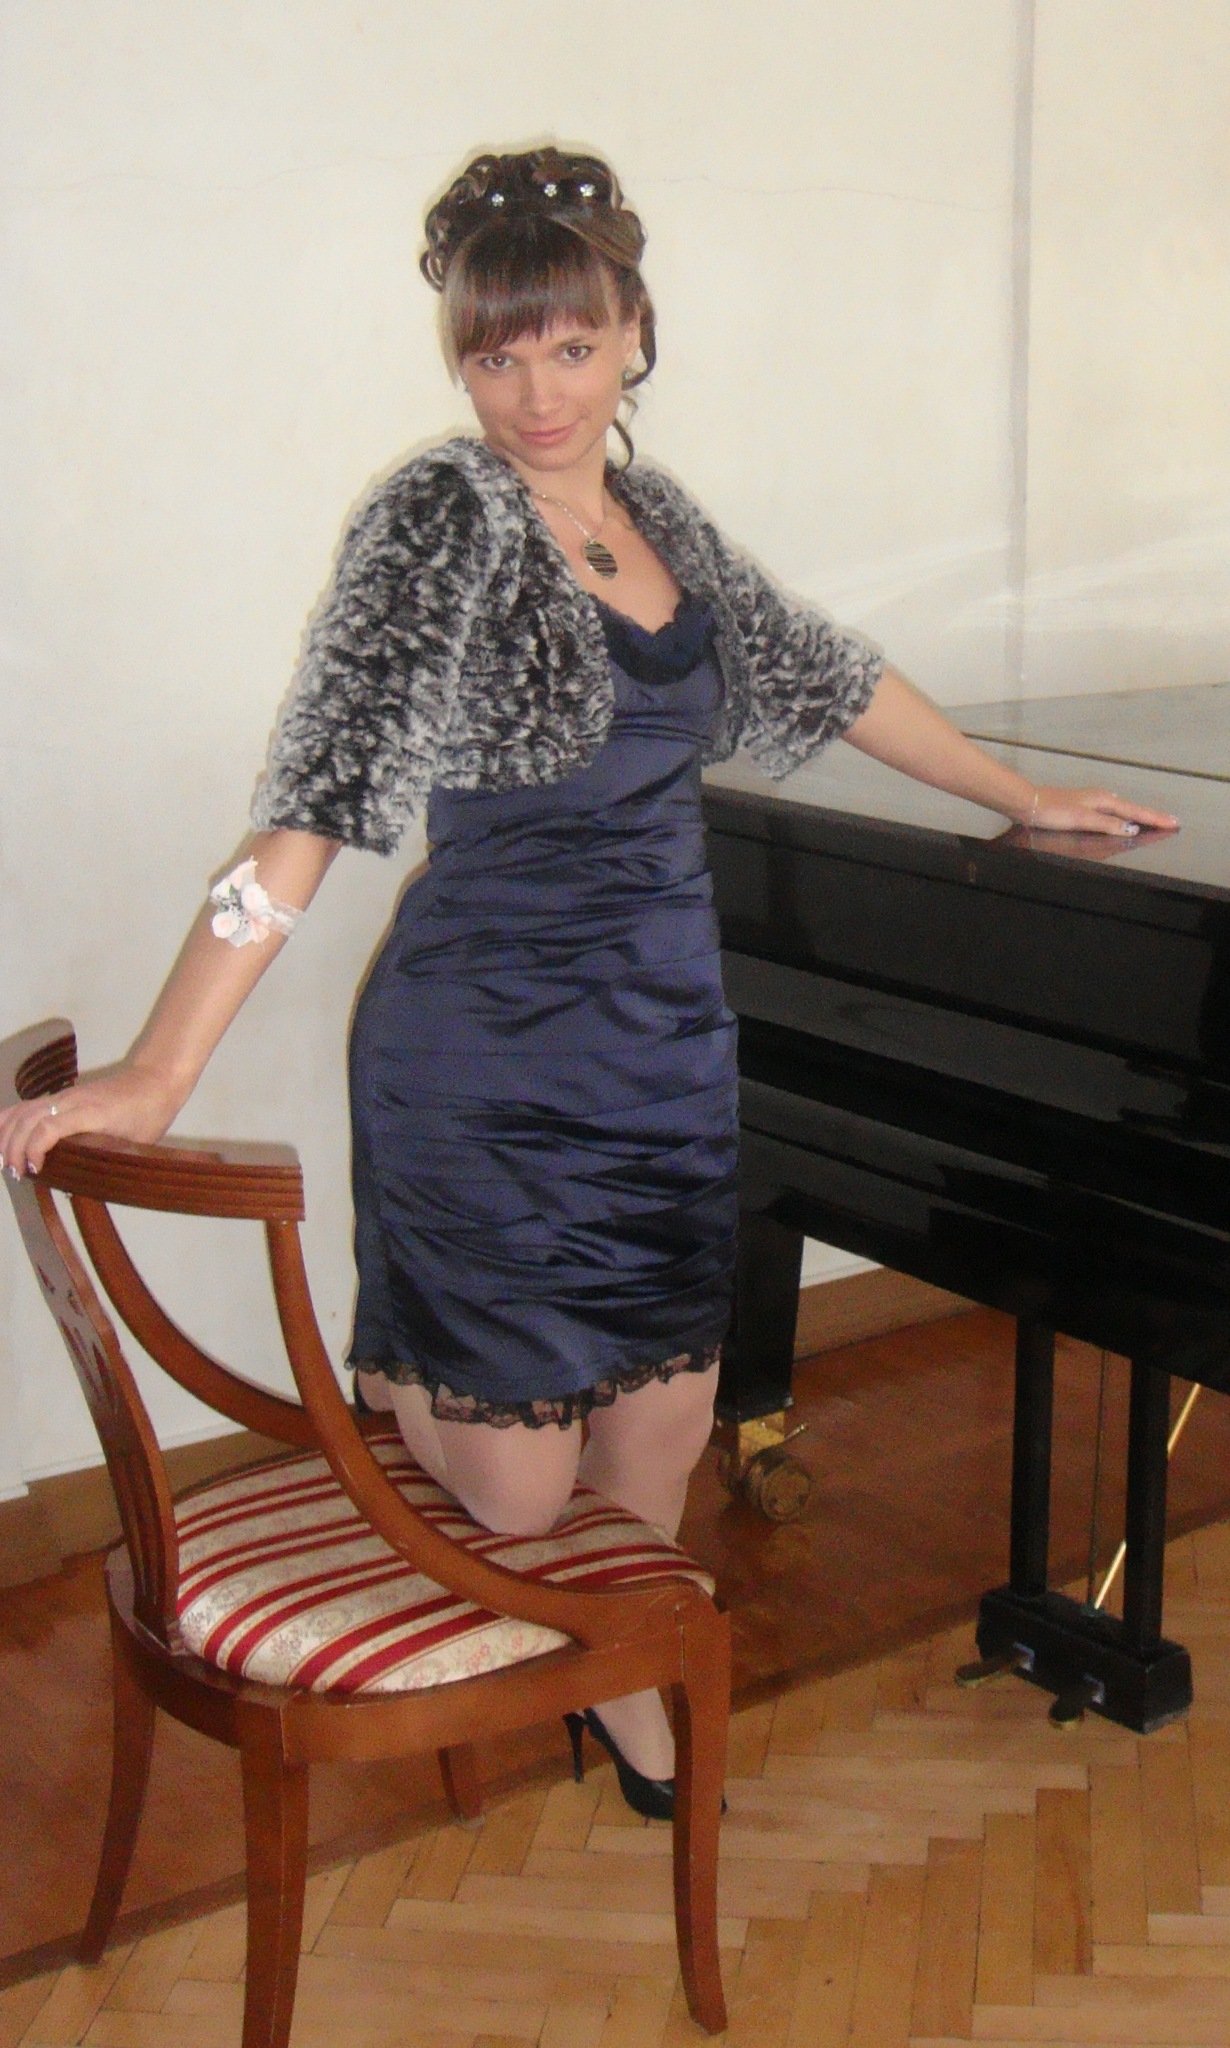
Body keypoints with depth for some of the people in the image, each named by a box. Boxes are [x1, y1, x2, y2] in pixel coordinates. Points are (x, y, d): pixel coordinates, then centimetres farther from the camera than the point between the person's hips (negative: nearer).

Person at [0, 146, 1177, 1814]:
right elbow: (315, 802, -23)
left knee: (662, 1431, 15)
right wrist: (156, 1076, -29)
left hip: (666, 1034, 6)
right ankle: (389, 1386, 33)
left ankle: (624, 1686, 41)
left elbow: (827, 675, 23)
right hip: (488, 1062, -6)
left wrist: (1022, 797, 31)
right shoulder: (441, 519, -13)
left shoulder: (657, 516, 8)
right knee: (515, 1487, -1)